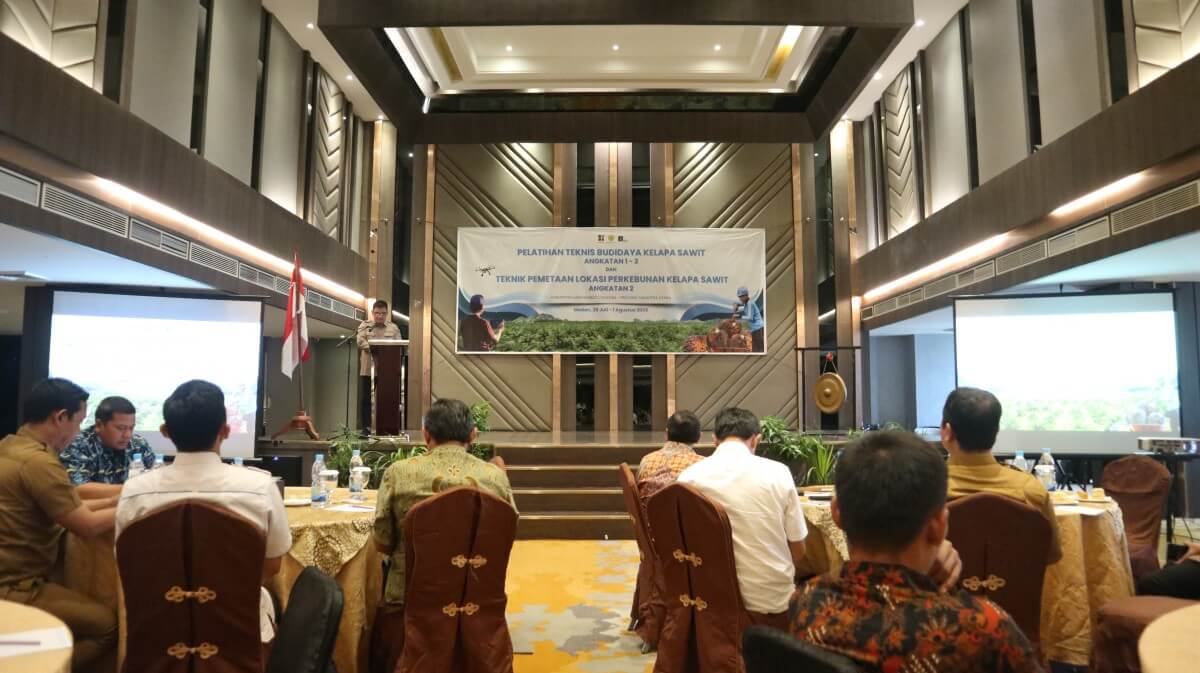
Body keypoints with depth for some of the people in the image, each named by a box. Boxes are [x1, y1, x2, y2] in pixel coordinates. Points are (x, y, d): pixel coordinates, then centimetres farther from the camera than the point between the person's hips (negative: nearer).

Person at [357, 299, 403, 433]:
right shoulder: (364, 325, 6)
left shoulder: (393, 328, 8)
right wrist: (373, 348, -26)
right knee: (365, 399, 3)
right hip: (368, 369, 0)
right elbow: (360, 341, -9)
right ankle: (365, 427, 11)